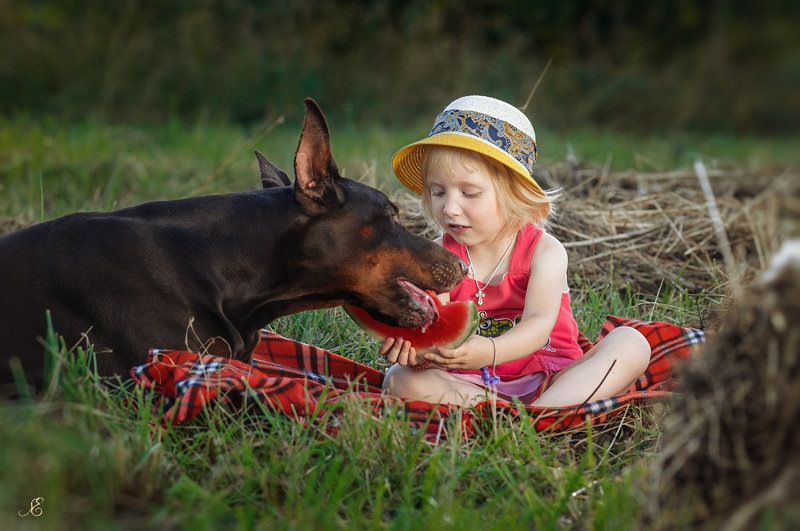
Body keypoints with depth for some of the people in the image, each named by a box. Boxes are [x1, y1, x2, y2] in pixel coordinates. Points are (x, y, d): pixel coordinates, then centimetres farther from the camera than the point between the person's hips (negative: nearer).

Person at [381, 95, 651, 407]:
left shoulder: (544, 252, -9)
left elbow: (539, 324, -25)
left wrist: (490, 352, -47)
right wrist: (414, 348, -41)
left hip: (549, 380, -1)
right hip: (474, 384, 1)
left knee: (630, 343, -23)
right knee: (399, 379, -24)